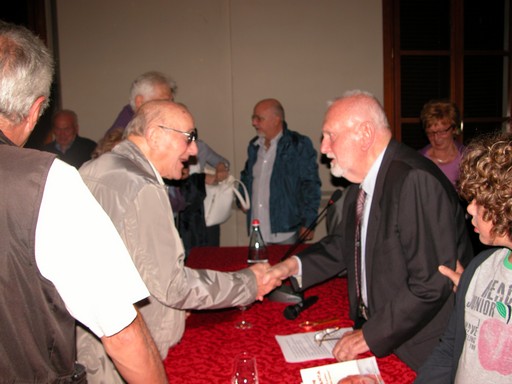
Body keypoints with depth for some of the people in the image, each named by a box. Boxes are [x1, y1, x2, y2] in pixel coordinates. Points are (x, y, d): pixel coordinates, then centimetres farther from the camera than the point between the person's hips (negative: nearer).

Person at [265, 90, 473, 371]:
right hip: (375, 331, 8)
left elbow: (432, 283, -27)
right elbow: (343, 245, 12)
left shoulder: (417, 181, -25)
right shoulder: (361, 182, 4)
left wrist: (371, 335, -19)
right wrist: (294, 265, -5)